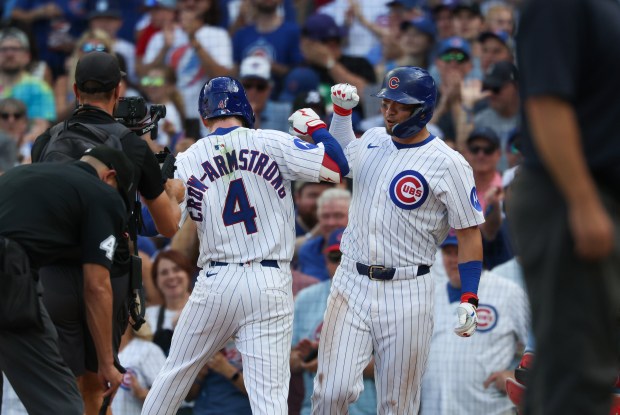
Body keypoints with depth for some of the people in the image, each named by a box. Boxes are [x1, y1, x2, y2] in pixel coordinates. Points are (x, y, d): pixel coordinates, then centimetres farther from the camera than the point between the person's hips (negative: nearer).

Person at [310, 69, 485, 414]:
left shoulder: (449, 164, -7)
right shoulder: (373, 141, 10)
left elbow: (469, 233, -5)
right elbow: (338, 159, 35)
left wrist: (469, 299, -13)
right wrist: (341, 110, 21)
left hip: (406, 294, -4)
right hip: (351, 284, 4)